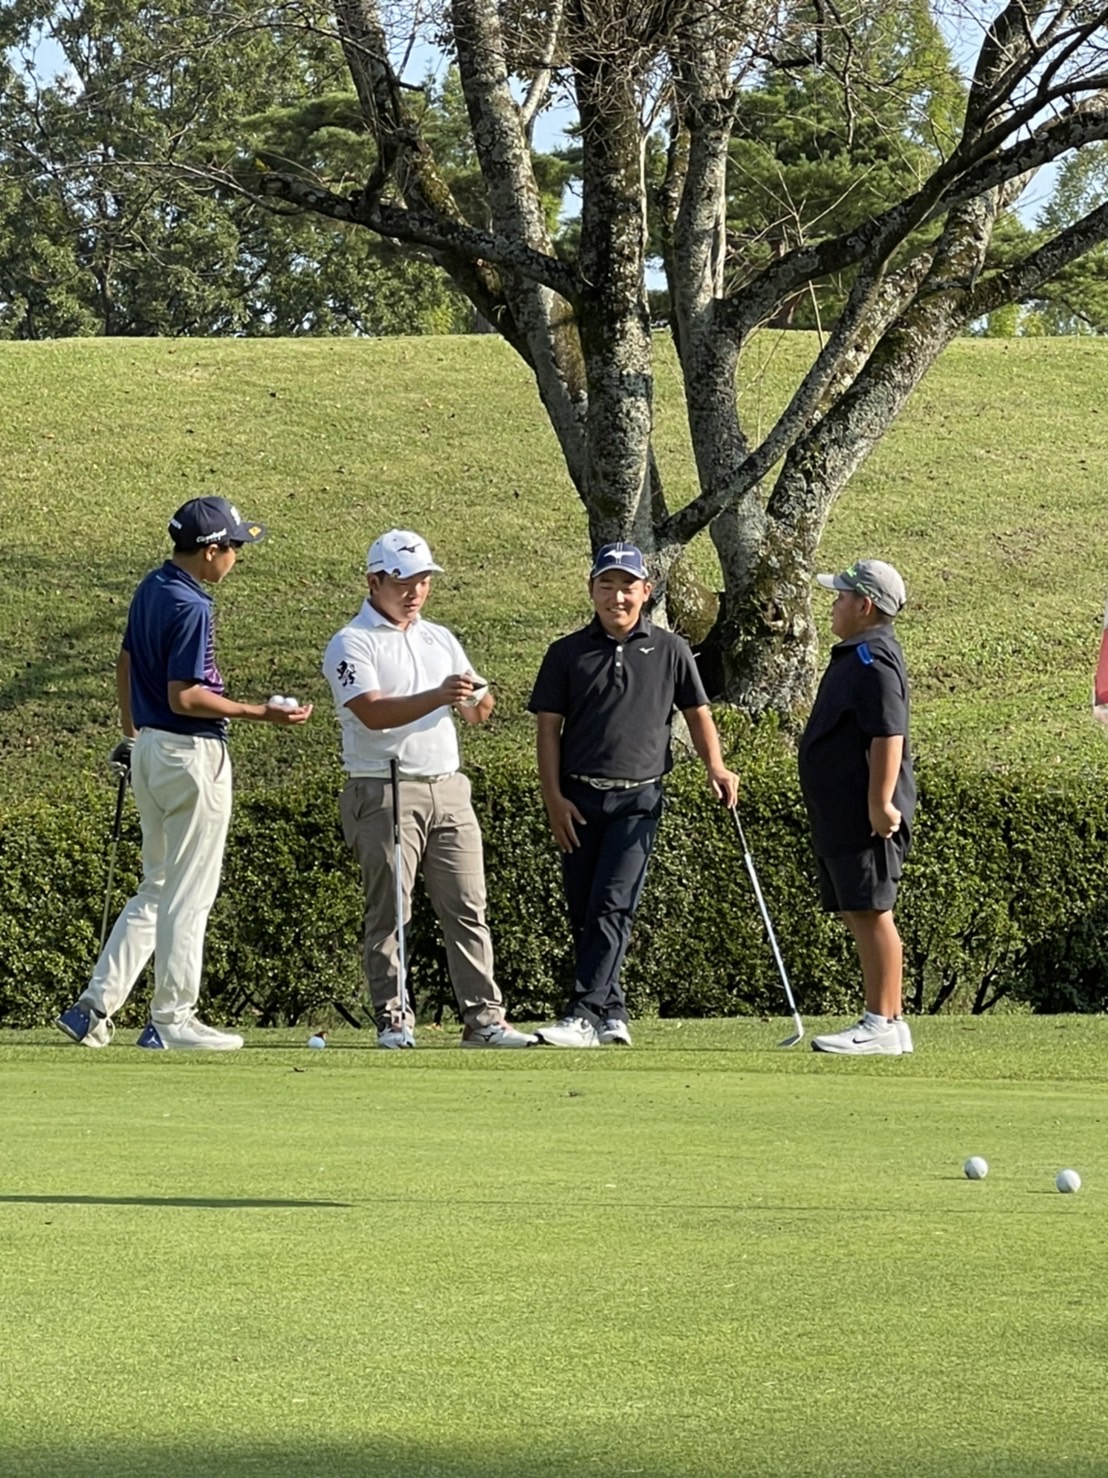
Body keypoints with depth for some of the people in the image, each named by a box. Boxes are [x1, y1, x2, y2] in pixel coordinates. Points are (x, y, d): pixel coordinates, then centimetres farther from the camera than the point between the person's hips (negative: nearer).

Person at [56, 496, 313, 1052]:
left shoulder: (151, 588, 9)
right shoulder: (188, 607, -20)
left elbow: (126, 664, 19)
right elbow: (185, 697, -23)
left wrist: (130, 735, 29)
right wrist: (262, 713, -17)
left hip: (149, 748, 9)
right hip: (192, 753, -9)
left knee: (156, 888, 15)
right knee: (189, 895, 0)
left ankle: (95, 1007, 10)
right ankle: (172, 1021, 4)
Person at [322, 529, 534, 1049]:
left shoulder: (440, 640, 18)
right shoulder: (350, 645, -3)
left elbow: (476, 711, 15)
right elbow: (373, 712, -17)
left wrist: (478, 700, -10)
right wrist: (438, 697, -30)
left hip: (447, 787, 6)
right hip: (384, 793, -6)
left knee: (467, 909, 2)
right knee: (389, 913, -3)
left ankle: (483, 1017, 2)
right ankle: (393, 1019, 1)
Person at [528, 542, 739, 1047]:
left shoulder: (669, 650, 7)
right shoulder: (567, 653, 7)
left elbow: (696, 712, 15)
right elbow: (549, 727, 6)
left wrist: (715, 767, -2)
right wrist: (554, 797, -3)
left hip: (638, 799, -2)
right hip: (579, 800, 2)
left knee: (612, 907, -13)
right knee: (583, 912, 5)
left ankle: (583, 1016, -18)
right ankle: (611, 1013, 15)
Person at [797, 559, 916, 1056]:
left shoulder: (873, 660, -15)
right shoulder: (857, 655, 19)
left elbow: (889, 735, -23)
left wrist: (880, 803, -26)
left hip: (865, 817, -11)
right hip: (841, 817, 11)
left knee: (871, 913, -10)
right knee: (860, 916, 11)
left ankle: (883, 1025, -10)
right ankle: (885, 1021, 14)